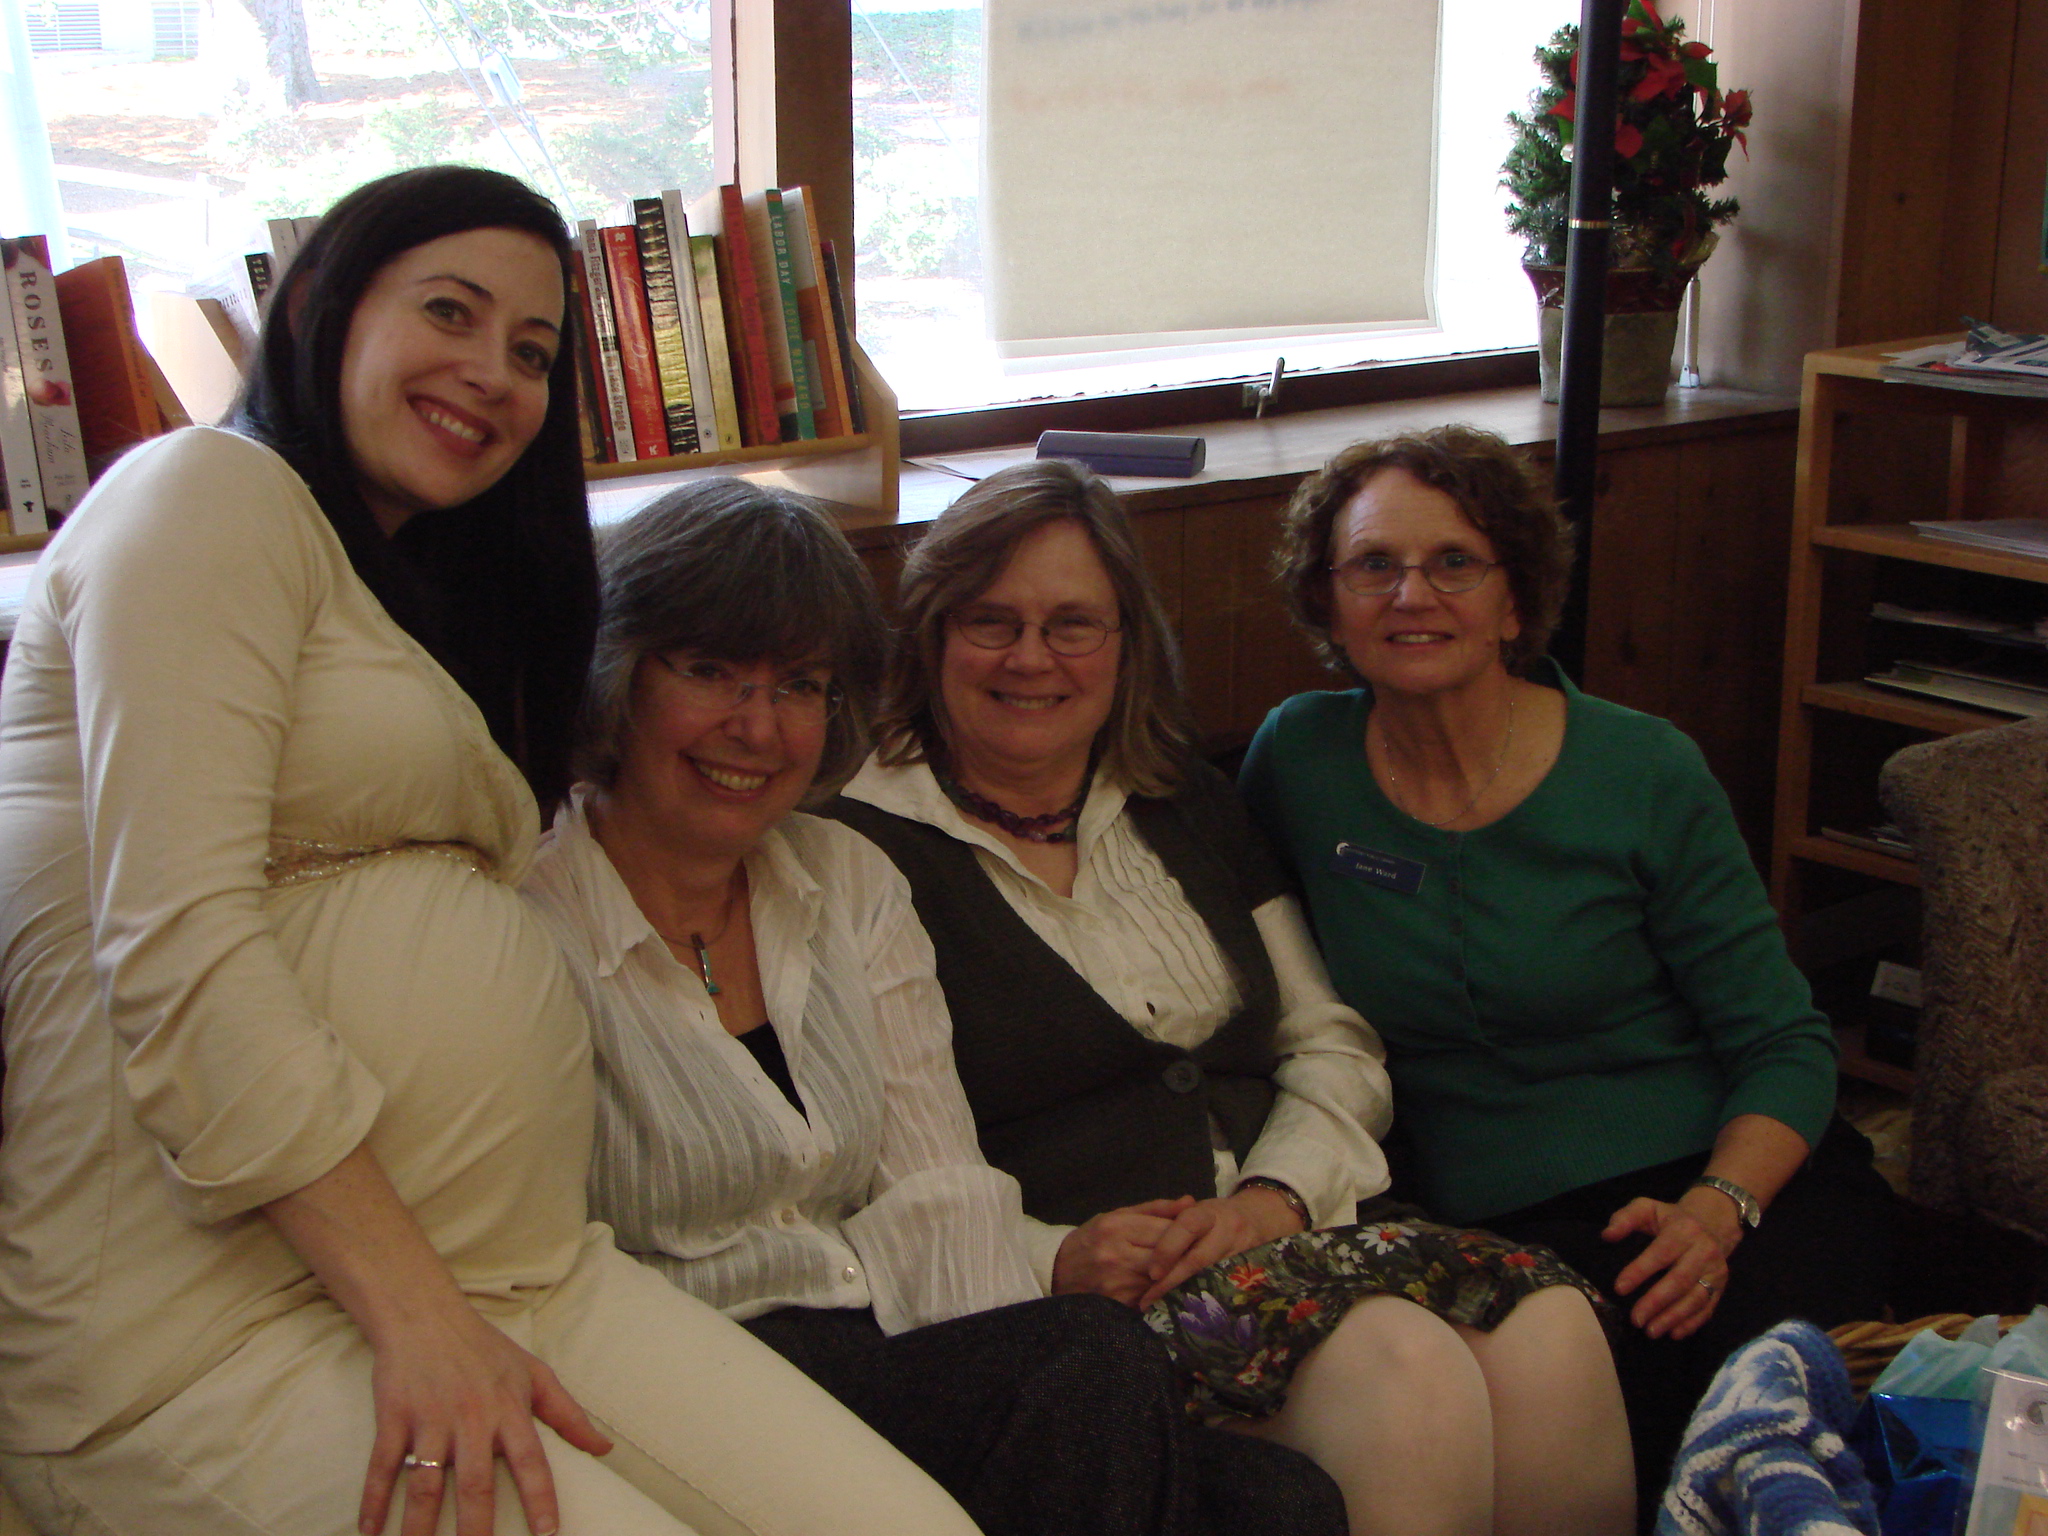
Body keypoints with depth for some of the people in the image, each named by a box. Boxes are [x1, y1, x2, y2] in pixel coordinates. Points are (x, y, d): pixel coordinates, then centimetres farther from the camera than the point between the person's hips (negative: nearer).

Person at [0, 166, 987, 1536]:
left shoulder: (436, 588, 24)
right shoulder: (212, 496, -4)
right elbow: (178, 948, -16)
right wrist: (414, 1318, -19)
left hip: (510, 1273, 8)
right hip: (215, 1321, -7)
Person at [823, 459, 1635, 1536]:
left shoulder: (1189, 808, 20)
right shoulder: (863, 851, -1)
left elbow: (1334, 1046, 17)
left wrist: (1277, 1193, -3)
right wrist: (1052, 1259, -20)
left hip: (1284, 1235, 6)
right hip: (1061, 1304, -6)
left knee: (1550, 1329, -23)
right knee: (1402, 1366, -31)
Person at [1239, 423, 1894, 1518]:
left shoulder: (1645, 775, -1)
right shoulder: (1296, 761, 3)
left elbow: (1784, 1046, 1)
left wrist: (1716, 1211, -19)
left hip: (1720, 1176, 0)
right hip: (1495, 1232, 1)